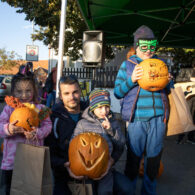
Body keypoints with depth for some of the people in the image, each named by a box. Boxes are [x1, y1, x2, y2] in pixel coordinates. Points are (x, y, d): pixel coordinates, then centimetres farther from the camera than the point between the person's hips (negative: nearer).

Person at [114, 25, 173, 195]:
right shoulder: (127, 65, 8)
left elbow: (169, 91, 22)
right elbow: (117, 92, 4)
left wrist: (168, 82, -1)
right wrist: (131, 80, -12)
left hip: (157, 118, 3)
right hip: (136, 119, -3)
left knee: (154, 157, 11)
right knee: (133, 157, 3)